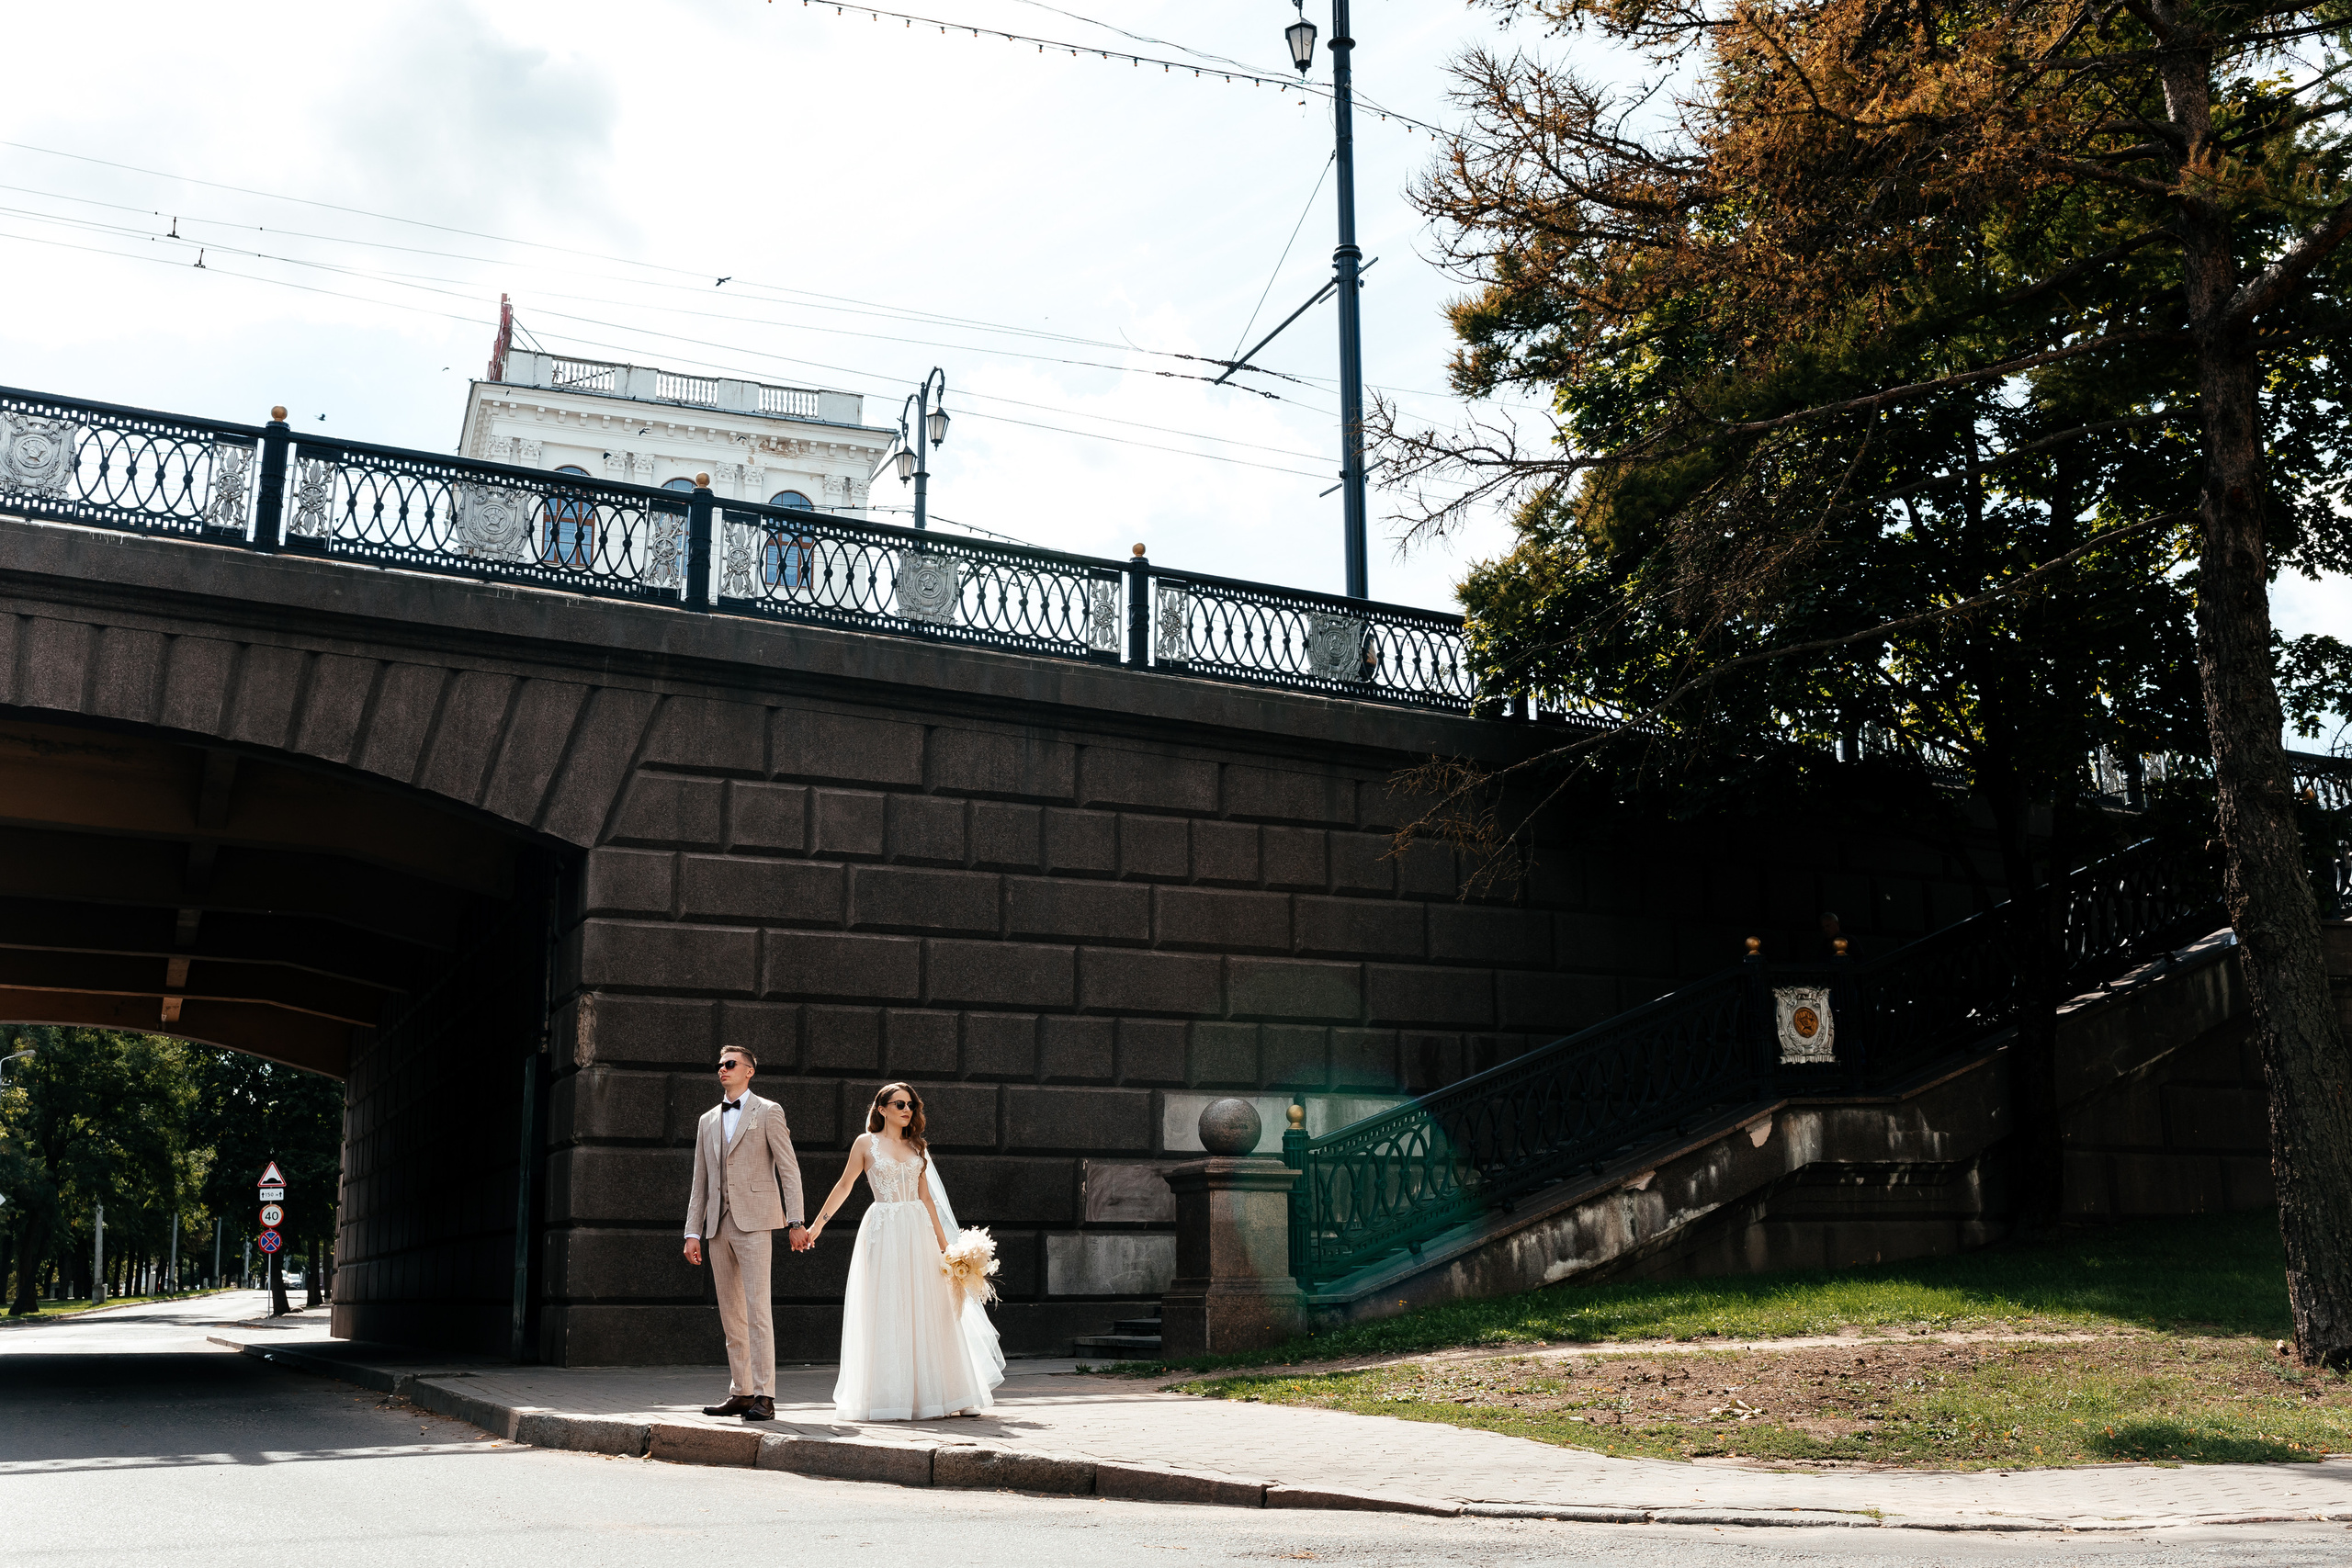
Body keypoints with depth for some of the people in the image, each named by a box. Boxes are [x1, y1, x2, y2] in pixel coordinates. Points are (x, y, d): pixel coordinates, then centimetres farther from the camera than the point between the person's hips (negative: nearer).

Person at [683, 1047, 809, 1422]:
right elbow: (700, 1182, 18)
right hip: (718, 1223, 6)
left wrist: (796, 1222, -9)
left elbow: (789, 1169, -2)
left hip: (754, 1221, -6)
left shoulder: (767, 1112, 4)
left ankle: (764, 1396, -13)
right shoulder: (708, 1120, 19)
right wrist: (693, 1232, 10)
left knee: (757, 1307, -12)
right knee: (731, 1314, 7)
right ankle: (740, 1393, 13)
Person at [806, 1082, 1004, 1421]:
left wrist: (943, 1243, 10)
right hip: (883, 1230, -3)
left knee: (925, 1312, 2)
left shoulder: (917, 1147, 13)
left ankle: (929, 1394, 9)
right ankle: (889, 1396, 2)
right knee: (886, 1311, -3)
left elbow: (926, 1197, 14)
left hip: (917, 1231, 4)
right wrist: (818, 1223, 2)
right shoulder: (866, 1143, 3)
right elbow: (844, 1186, 6)